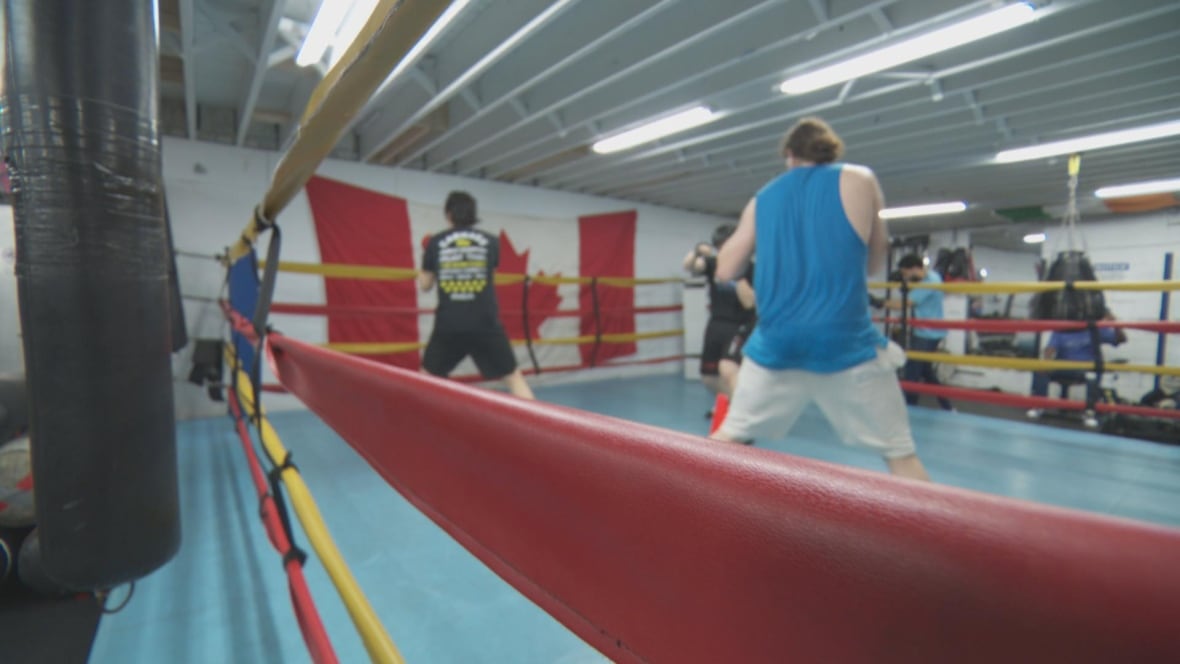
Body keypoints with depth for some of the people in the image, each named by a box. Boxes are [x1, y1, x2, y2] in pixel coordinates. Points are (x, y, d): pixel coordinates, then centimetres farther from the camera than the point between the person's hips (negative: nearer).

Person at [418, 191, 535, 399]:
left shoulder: (435, 243, 3)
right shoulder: (491, 241, 2)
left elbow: (424, 285, 12)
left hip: (448, 326, 1)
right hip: (485, 325, -1)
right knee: (513, 378, 10)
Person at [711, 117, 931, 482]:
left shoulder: (761, 200, 10)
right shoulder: (859, 180, 6)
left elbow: (726, 270, 12)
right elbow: (874, 262, 13)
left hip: (775, 343, 3)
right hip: (846, 342, -2)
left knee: (728, 436, 17)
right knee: (900, 454, 10)